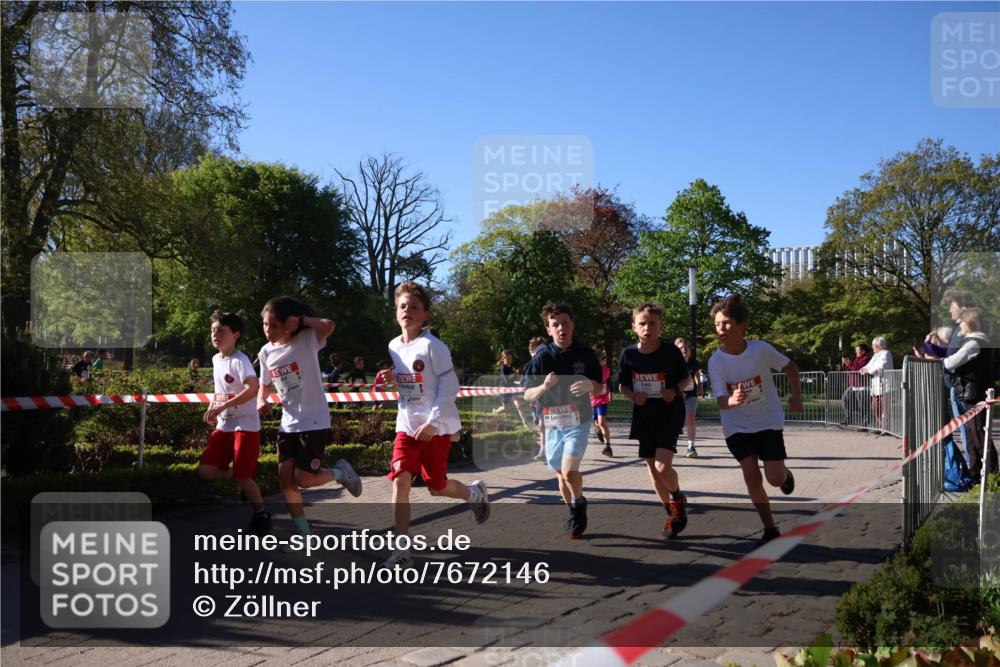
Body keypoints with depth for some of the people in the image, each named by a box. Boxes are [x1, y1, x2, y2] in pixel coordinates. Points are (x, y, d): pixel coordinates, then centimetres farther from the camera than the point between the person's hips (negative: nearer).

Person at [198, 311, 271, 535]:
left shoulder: (240, 360, -15)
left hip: (245, 426, -8)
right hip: (223, 426, 8)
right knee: (205, 470, -1)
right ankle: (243, 480, 23)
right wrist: (212, 408, 10)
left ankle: (262, 515, 14)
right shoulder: (215, 359, 11)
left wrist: (222, 406, -30)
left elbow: (253, 388, -30)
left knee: (242, 476, -7)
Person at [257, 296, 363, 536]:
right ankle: (303, 532, 17)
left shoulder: (307, 340, -14)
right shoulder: (266, 352, 3)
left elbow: (329, 325, -35)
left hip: (314, 422, -6)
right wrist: (261, 401, -5)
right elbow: (265, 385, 16)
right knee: (285, 478, 3)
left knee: (303, 479, -8)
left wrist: (302, 319, -22)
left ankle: (340, 472, 22)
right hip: (288, 423, 6)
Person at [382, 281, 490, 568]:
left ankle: (476, 492, 39)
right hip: (406, 426, 5)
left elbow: (450, 386, -15)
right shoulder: (393, 346, 6)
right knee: (400, 481, -10)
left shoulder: (432, 346, -13)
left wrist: (432, 422, -20)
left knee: (436, 487, 5)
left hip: (436, 427, -5)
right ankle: (402, 551, -6)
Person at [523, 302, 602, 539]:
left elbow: (599, 388, 4)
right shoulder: (542, 357, -5)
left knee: (569, 470, -19)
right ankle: (574, 513, 37)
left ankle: (579, 504, 9)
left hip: (578, 421, -2)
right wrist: (544, 386, -24)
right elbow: (528, 395, -4)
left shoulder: (586, 354, -4)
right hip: (552, 423, 2)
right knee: (561, 475, 13)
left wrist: (590, 385, -19)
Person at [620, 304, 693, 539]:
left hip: (670, 414, -4)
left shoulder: (671, 352, -13)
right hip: (644, 416, 4)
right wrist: (633, 395, -13)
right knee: (652, 468, 11)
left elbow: (687, 379, 2)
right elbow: (623, 385, 7)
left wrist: (676, 390, -17)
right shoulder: (628, 354, -6)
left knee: (662, 466, -18)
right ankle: (671, 512, 31)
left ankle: (678, 498, 14)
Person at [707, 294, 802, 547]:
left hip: (769, 422, -1)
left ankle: (786, 474, 31)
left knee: (775, 478, -8)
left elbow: (790, 367, 2)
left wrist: (796, 396, -11)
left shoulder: (761, 349, -16)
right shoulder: (716, 361, -16)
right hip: (737, 427, 1)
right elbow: (720, 401, -20)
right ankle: (770, 530, 10)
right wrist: (732, 401, -43)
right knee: (751, 476, -9)